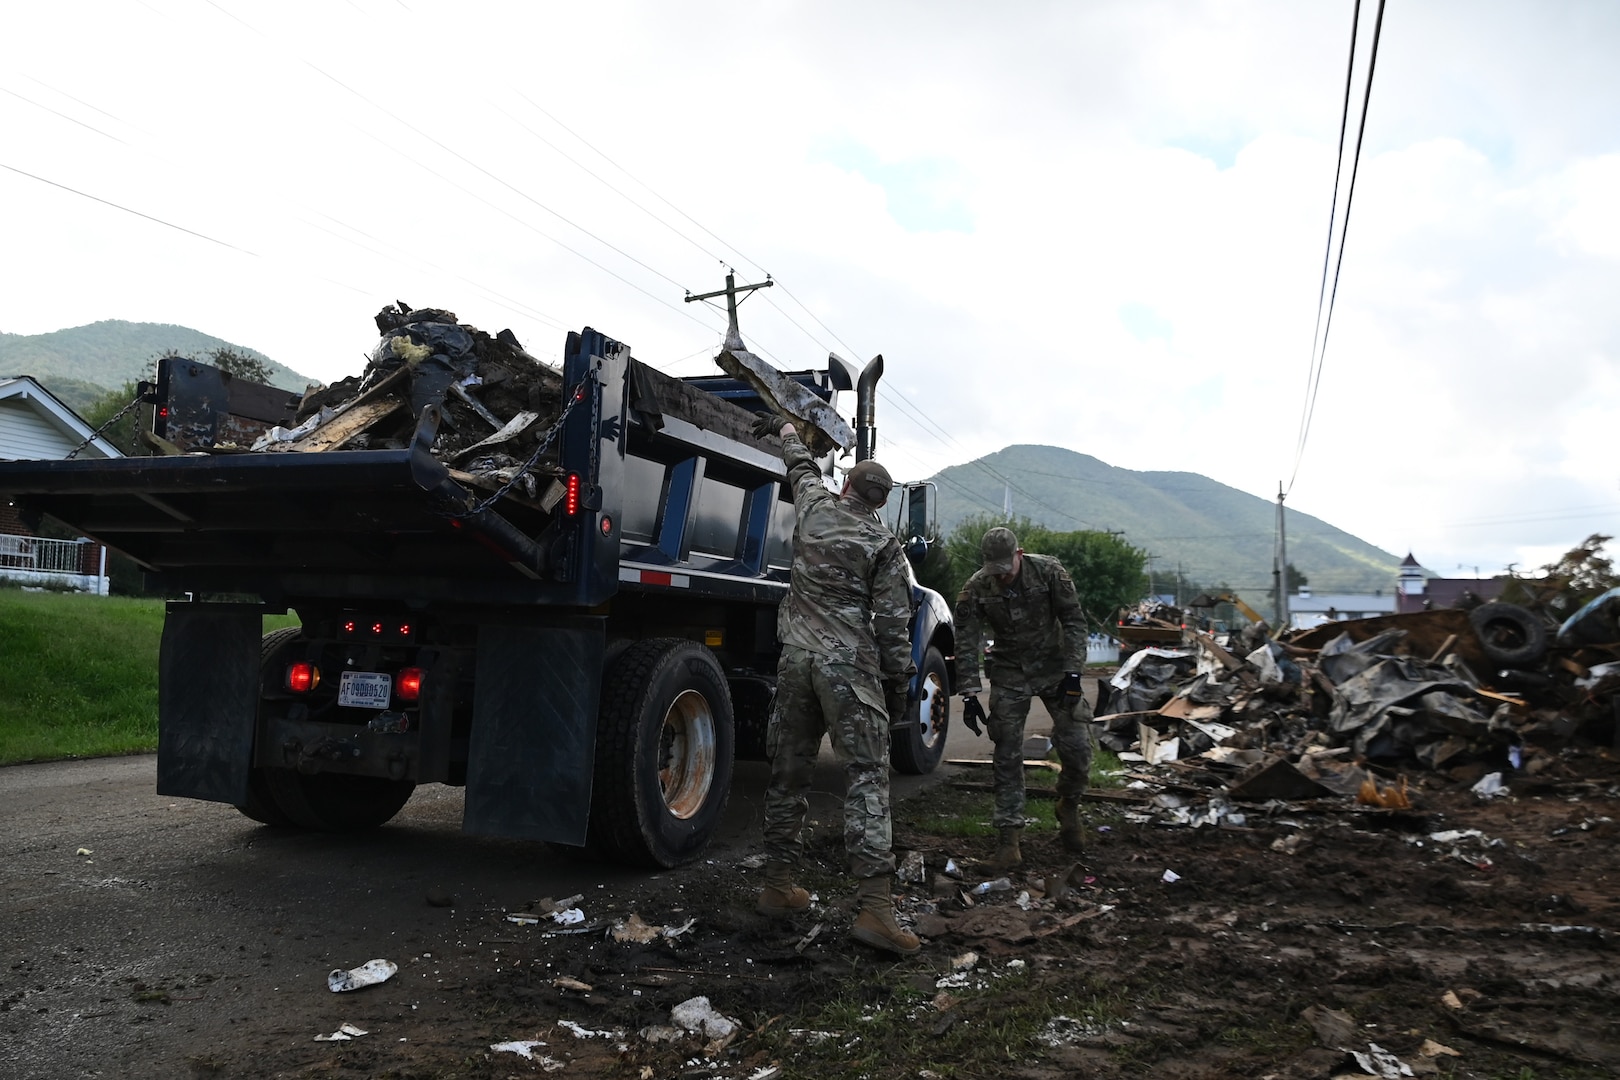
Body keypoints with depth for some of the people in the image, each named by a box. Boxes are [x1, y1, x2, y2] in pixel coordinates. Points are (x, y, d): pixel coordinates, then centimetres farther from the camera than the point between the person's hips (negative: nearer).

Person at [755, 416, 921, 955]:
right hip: (849, 666, -5)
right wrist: (898, 686, 5)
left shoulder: (814, 508, 9)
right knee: (867, 779, -6)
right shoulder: (884, 545, -2)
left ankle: (779, 885, 22)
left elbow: (803, 470, 33)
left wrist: (790, 437, 53)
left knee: (788, 773, 13)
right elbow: (892, 626, -4)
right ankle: (874, 907, -12)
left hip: (796, 658, 5)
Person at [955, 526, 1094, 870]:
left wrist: (1073, 672, -13)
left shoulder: (1049, 571, -14)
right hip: (1010, 676, 0)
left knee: (1077, 747, -5)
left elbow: (1074, 621, -8)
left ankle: (1068, 807, 24)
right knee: (1007, 757, -2)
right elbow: (966, 643, -10)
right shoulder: (976, 589, -13)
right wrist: (969, 694, -15)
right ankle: (1008, 836, 6)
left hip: (1055, 668, 0)